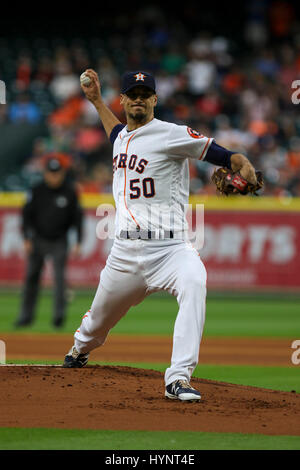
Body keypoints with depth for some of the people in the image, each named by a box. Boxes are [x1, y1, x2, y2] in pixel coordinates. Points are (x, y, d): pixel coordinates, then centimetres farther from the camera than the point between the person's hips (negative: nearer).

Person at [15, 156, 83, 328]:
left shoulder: (70, 192, -6)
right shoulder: (37, 191, -4)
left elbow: (77, 217, -1)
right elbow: (27, 214, 1)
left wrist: (78, 242, -7)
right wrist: (27, 239, -6)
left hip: (59, 241, -2)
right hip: (38, 239, 2)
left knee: (59, 274, -15)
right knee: (32, 276, 6)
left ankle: (60, 313, -15)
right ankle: (26, 315, 15)